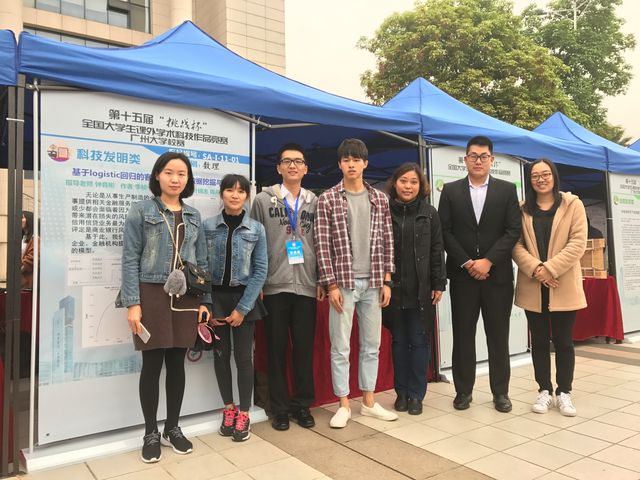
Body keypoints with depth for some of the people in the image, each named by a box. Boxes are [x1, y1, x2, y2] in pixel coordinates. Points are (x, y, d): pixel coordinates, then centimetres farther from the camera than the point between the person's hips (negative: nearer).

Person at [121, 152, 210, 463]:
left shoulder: (194, 216, 11)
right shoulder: (141, 211, 0)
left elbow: (201, 261, 11)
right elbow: (130, 260, -5)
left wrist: (204, 300, 5)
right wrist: (133, 303, -12)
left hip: (186, 298, 3)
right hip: (152, 295, -3)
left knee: (177, 363, 9)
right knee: (152, 364, 3)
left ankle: (173, 428, 25)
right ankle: (151, 433, 19)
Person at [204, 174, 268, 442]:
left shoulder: (256, 229, -2)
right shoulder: (208, 227, 0)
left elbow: (260, 271, -4)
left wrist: (242, 308, -9)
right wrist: (206, 306, -7)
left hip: (243, 299, -1)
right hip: (216, 298, 1)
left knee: (244, 356, 3)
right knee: (221, 355, 10)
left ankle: (243, 413, 17)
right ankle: (228, 408, 26)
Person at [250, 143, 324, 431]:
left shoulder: (315, 202, 9)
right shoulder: (263, 200, 5)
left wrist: (322, 281, 5)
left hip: (307, 286, 2)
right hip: (274, 286, -1)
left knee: (304, 348, 7)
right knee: (277, 348, 6)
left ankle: (302, 404, 21)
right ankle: (280, 407, 19)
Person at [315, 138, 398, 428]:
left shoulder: (379, 199, 7)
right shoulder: (327, 200, -4)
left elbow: (387, 241, 8)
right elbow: (322, 245, -6)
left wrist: (386, 281, 3)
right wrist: (331, 285, -10)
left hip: (372, 283, 4)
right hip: (343, 283, -3)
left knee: (371, 345, 12)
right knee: (340, 348, 4)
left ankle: (369, 402, 26)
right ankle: (344, 405, 18)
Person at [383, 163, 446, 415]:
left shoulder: (429, 213, 4)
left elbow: (437, 251, 4)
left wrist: (439, 284, -1)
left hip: (422, 289, 0)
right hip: (394, 289, 0)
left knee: (420, 342, 6)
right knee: (399, 341, 10)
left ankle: (416, 394, 18)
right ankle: (401, 392, 22)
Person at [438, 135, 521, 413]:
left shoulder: (507, 190, 6)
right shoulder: (451, 191, 6)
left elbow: (513, 231, -1)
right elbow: (445, 231, 0)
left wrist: (488, 261, -11)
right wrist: (467, 263, -9)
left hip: (498, 274, 0)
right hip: (462, 274, 0)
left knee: (498, 335, 7)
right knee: (463, 335, 5)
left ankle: (500, 392, 19)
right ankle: (463, 390, 17)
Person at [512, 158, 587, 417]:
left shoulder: (572, 204, 3)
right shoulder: (523, 209, 8)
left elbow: (578, 242, -7)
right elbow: (516, 244, 0)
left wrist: (550, 269, -16)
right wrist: (535, 269, -16)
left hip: (563, 286, -1)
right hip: (533, 286, 2)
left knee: (563, 341, 6)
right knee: (539, 341, 8)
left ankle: (564, 392, 19)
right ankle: (544, 390, 20)